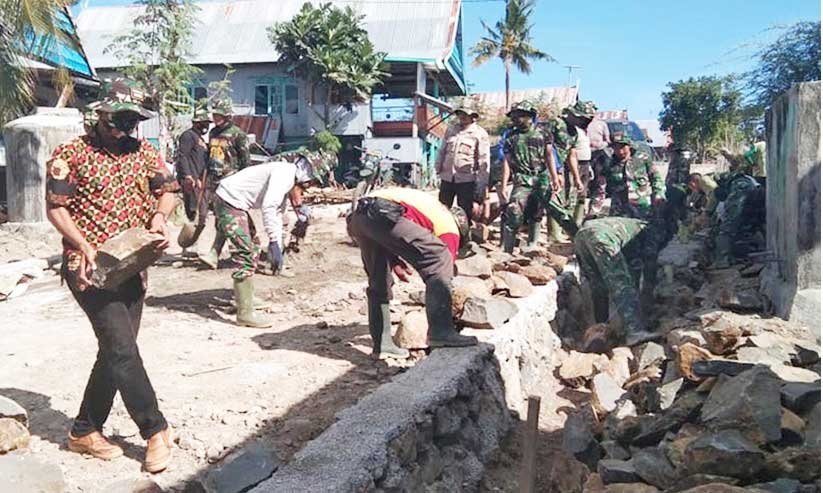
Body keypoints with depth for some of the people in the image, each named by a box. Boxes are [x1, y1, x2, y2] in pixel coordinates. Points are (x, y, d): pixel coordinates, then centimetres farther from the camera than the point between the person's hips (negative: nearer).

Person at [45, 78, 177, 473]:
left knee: (115, 351, 9)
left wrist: (160, 216, -6)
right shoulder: (71, 154, -5)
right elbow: (55, 208, -7)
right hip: (89, 267, -6)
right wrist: (86, 246, -20)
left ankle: (85, 431, 24)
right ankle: (156, 430, -1)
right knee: (122, 348, -12)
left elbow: (167, 190, 16)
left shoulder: (143, 152, 9)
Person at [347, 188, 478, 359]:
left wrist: (394, 261, 27)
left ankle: (381, 344, 25)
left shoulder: (430, 206, 38)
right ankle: (441, 331, -14)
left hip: (357, 217, 9)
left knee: (378, 284, 22)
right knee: (440, 259, -7)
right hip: (383, 215, -9)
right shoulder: (449, 226, 16)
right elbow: (443, 265, 15)